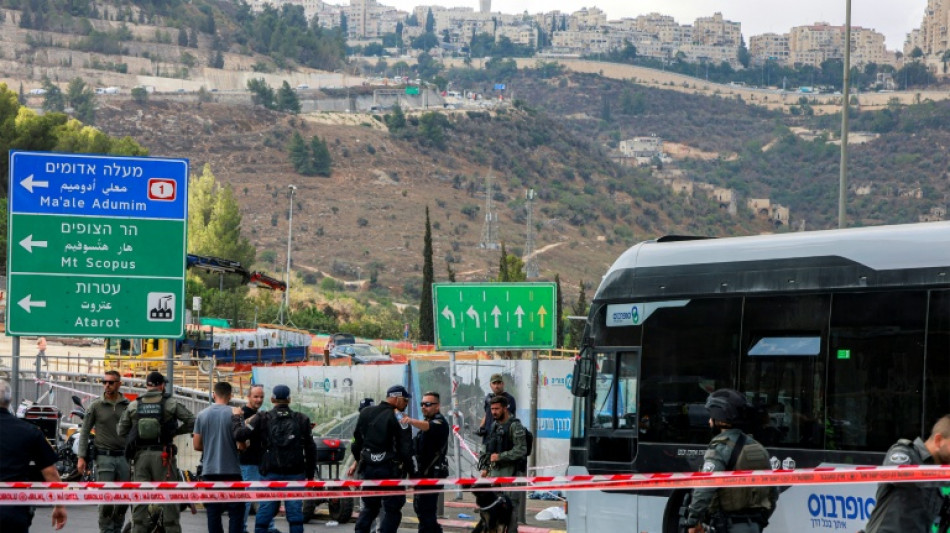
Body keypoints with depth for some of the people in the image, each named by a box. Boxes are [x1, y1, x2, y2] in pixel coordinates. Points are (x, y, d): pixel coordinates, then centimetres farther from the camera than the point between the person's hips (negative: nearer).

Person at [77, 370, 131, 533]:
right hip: (104, 457, -2)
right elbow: (85, 432, 3)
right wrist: (81, 457, -5)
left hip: (124, 457, 2)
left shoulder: (128, 406, 6)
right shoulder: (95, 406, 1)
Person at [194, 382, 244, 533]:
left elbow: (196, 445, 5)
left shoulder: (202, 415, 3)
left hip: (209, 470, 3)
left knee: (213, 511, 7)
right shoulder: (233, 414, -8)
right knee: (236, 512, 1)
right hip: (231, 470, -3)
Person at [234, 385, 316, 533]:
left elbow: (240, 435, -6)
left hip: (271, 473, 0)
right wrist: (310, 475, 15)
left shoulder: (262, 419, 1)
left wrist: (245, 425, 16)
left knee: (265, 511, 5)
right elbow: (310, 449, 8)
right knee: (295, 512, 2)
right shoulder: (301, 420, 6)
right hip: (296, 473, 0)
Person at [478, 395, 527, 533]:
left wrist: (500, 456, -17)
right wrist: (485, 467, 17)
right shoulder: (495, 425, 16)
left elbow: (521, 450, -17)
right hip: (495, 470, 8)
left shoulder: (515, 426, -10)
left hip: (509, 471, -8)